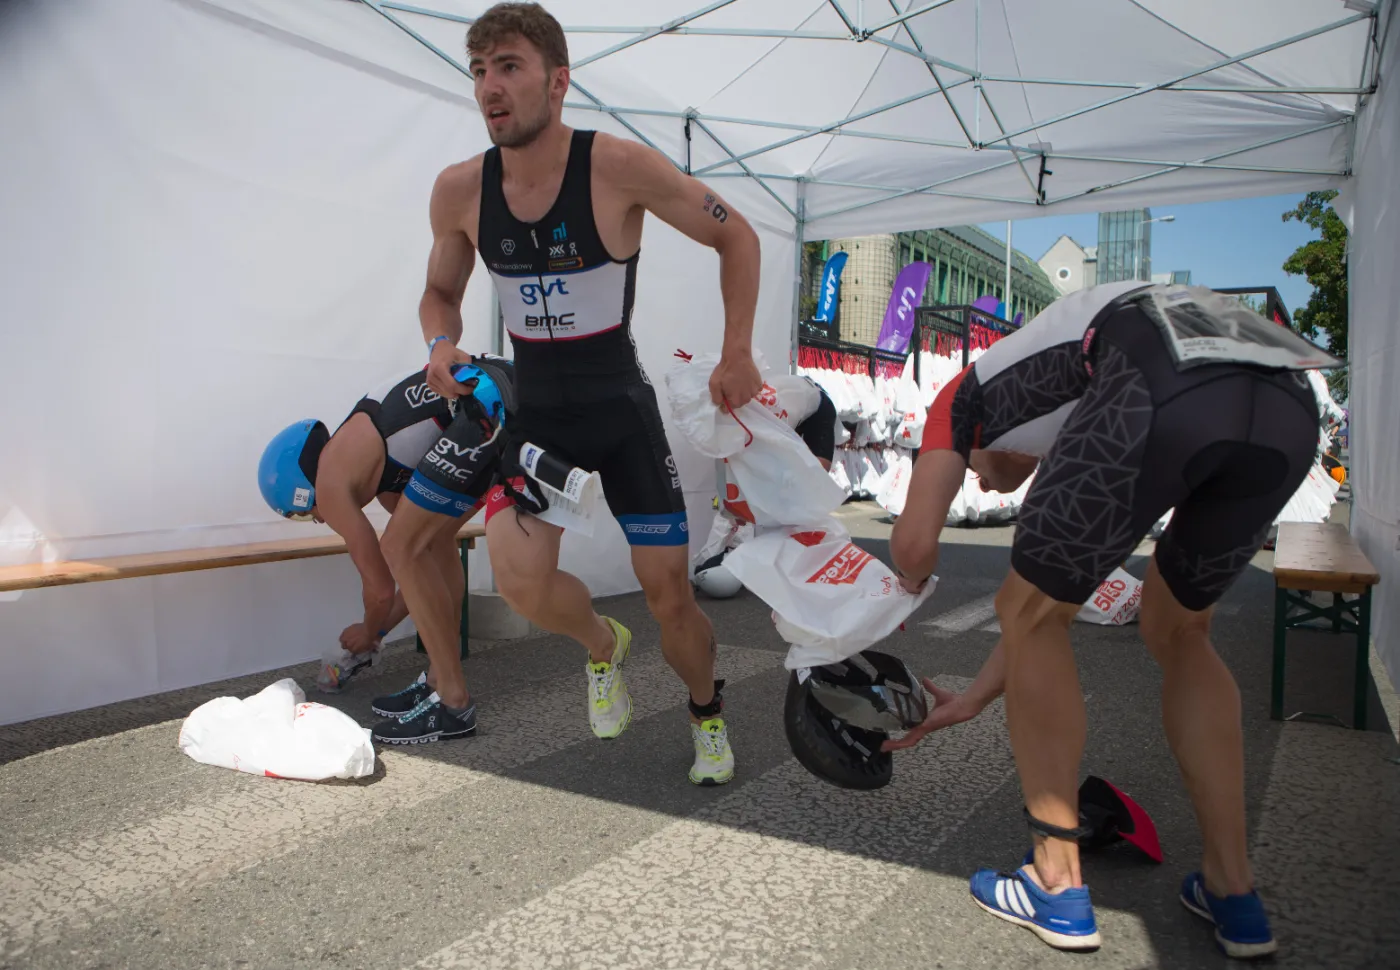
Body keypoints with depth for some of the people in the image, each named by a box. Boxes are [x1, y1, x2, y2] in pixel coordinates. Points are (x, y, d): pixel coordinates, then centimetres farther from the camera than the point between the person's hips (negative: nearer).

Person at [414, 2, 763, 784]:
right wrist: (442, 345, -11)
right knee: (521, 582, -19)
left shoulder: (619, 167, -15)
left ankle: (708, 714, 33)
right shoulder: (460, 190, -5)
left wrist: (738, 357, -7)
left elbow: (737, 237, -4)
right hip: (535, 411, 3)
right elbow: (440, 293, 12)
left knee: (671, 595, 0)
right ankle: (604, 645, 18)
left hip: (622, 409, -2)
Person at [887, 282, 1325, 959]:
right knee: (1179, 633, 27)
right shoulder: (1066, 446, 43)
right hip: (1291, 408, 8)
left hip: (1160, 390, -7)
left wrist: (909, 586, 40)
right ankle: (1232, 892, 29)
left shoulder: (969, 393, 29)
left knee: (1028, 614, 13)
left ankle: (1058, 888, 21)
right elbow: (1054, 596, 45)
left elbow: (914, 546, 16)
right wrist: (972, 701, 53)